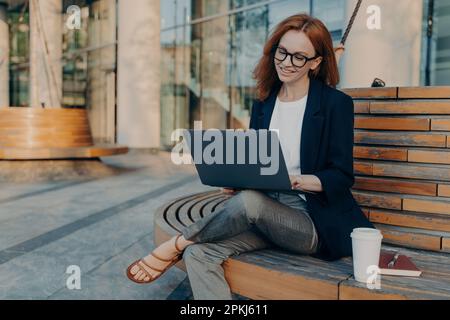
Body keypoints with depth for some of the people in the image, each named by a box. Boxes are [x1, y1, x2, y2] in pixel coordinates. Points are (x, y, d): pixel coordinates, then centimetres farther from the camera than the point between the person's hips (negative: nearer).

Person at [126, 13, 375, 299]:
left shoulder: (336, 103, -4)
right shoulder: (263, 104, 11)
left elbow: (342, 176, -6)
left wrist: (293, 180, -23)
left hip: (314, 221, -4)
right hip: (267, 215, 5)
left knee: (248, 201, -34)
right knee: (198, 253, -22)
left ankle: (176, 245, -9)